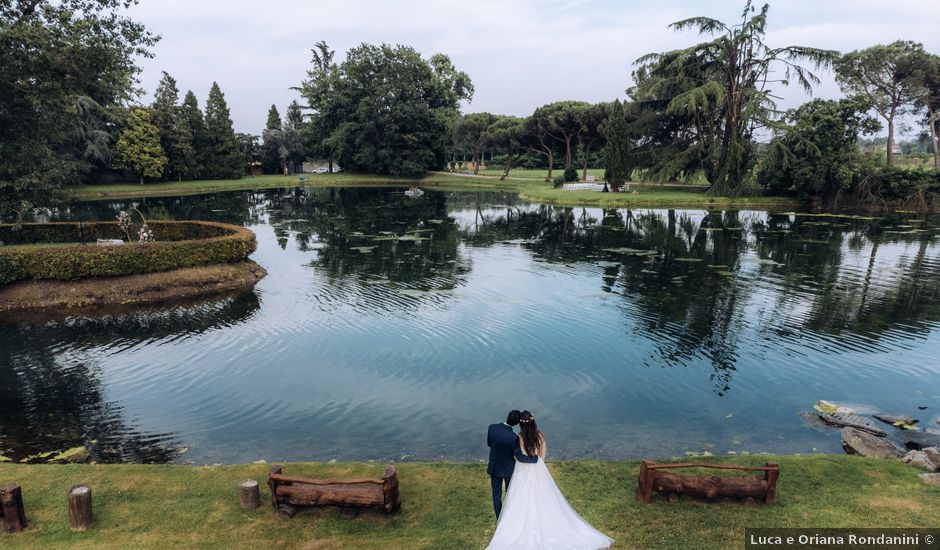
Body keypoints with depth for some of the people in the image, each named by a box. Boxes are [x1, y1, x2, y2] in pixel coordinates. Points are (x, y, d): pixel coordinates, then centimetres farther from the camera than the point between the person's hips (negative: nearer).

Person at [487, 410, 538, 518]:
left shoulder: (492, 428, -20)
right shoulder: (513, 437, -31)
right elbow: (520, 457, -23)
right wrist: (535, 459, -11)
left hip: (494, 468, 2)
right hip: (509, 469, -2)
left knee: (496, 495, 19)